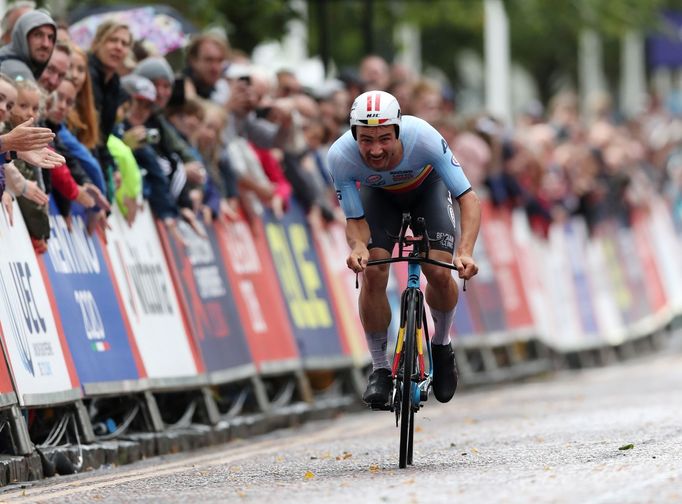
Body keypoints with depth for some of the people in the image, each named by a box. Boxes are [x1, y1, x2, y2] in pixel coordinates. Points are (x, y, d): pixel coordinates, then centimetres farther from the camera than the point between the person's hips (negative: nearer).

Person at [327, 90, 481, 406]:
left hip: (427, 187, -1)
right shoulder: (341, 156, -36)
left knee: (440, 274, -19)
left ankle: (441, 345, 12)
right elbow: (355, 220, -24)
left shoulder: (423, 138, -41)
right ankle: (379, 369, -3)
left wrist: (465, 251, -52)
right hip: (378, 194, 1)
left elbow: (468, 199, -37)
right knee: (373, 273, -21)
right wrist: (358, 247, -47)